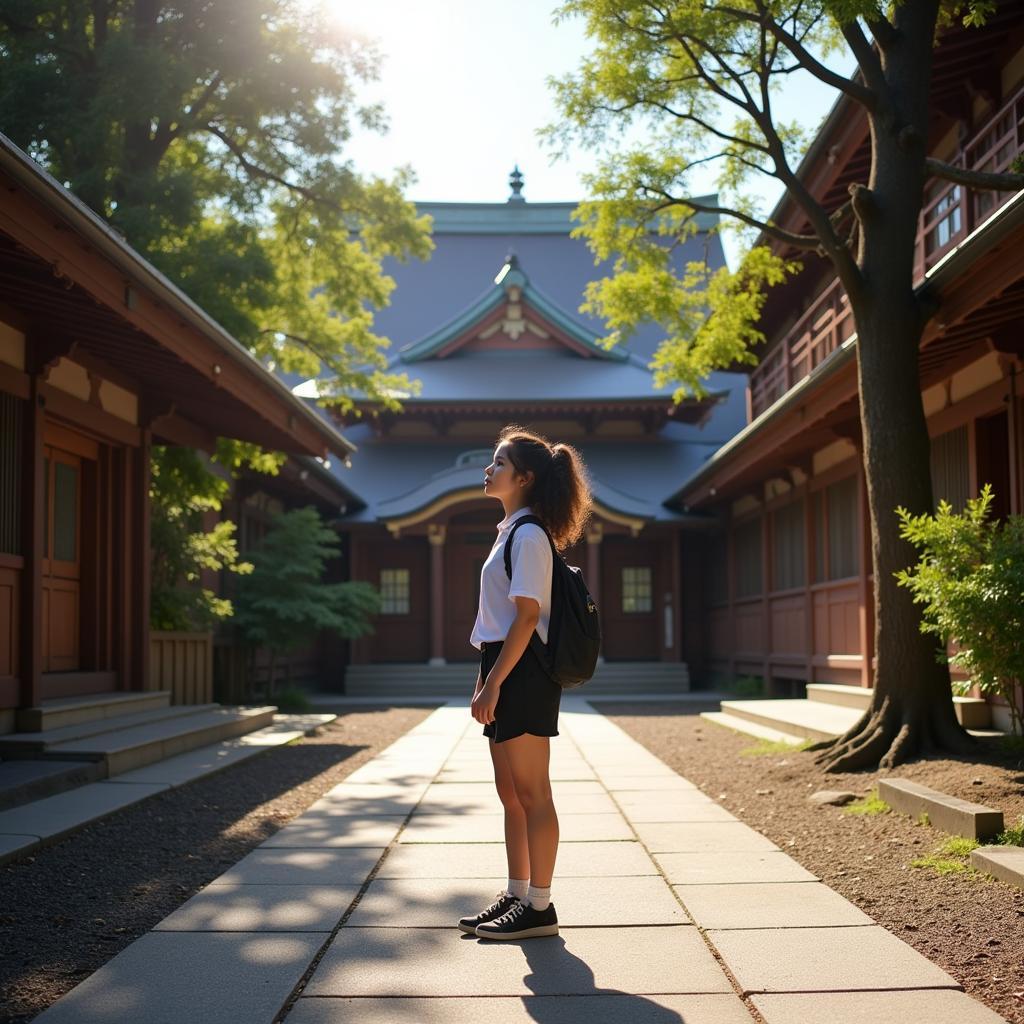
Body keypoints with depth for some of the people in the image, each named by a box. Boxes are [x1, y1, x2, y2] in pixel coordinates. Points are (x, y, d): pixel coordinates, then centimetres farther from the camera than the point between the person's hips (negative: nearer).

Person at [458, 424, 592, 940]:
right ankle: (516, 896, 23)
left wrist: (494, 683, -21)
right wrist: (484, 681, 18)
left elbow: (527, 616, -19)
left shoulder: (528, 535, -12)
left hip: (523, 673, -10)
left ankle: (540, 907, 3)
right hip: (507, 672, 10)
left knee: (531, 794, -4)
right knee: (510, 792, 14)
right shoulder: (511, 532, 18)